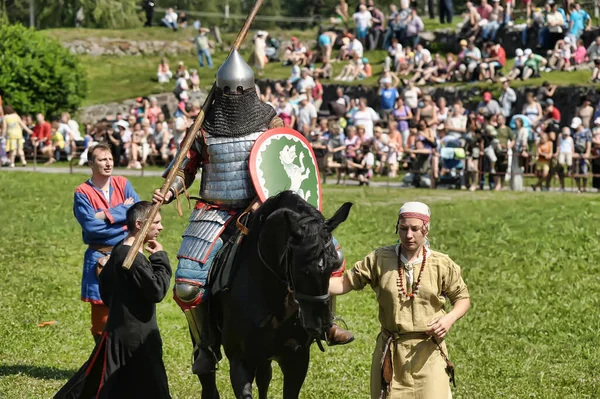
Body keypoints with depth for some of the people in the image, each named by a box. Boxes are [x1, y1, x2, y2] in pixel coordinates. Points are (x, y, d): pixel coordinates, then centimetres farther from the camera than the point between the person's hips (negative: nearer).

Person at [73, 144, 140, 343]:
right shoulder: (83, 193, -3)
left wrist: (108, 215, -14)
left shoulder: (122, 184, 7)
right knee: (101, 312, 5)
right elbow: (90, 224, -17)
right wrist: (122, 211, -10)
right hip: (99, 258, -2)